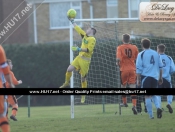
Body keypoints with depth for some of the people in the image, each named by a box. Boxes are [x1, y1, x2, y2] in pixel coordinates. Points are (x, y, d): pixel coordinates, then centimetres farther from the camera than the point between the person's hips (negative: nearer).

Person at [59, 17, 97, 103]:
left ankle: (83, 96, 10)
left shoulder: (92, 39, -11)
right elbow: (77, 29, 20)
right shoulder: (85, 36, 12)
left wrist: (79, 49, -24)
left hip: (85, 60, -7)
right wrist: (72, 21, 21)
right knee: (69, 69, -11)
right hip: (79, 57, 7)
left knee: (83, 78, -1)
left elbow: (89, 50, -20)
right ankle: (66, 83, 14)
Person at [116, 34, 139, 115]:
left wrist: (118, 64, 2)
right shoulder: (134, 47, 2)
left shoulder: (120, 48, -6)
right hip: (132, 69, 1)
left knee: (123, 86, 21)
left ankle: (124, 102, 32)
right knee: (133, 88, -3)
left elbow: (118, 59, -18)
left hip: (123, 69, -1)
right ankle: (134, 106, -16)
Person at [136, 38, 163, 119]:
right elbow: (160, 67, 13)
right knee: (153, 95, 18)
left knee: (147, 96, 1)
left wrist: (138, 79, -3)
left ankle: (151, 115, -2)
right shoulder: (156, 54, 10)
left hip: (145, 77, -4)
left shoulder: (141, 55, -3)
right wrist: (160, 78, 22)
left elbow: (139, 68, -7)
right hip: (155, 77, 4)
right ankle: (158, 107, -8)